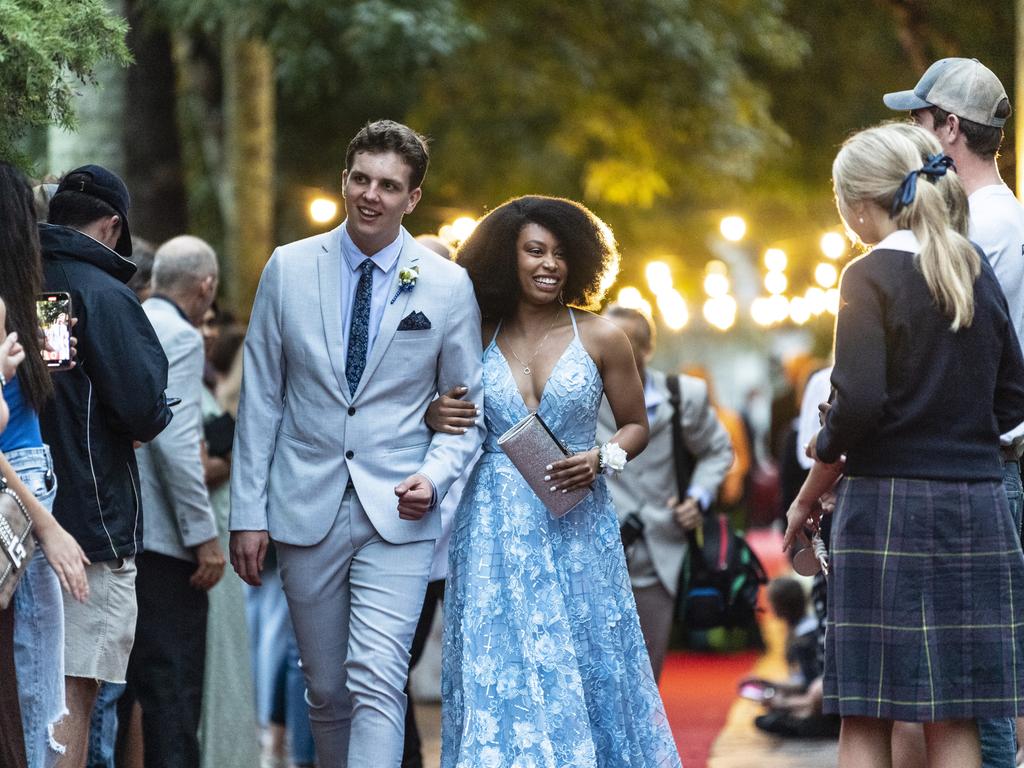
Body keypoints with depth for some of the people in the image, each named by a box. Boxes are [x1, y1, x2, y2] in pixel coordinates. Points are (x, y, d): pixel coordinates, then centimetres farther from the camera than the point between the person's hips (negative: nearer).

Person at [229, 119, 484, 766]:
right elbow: (260, 397, 5)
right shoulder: (289, 269, 3)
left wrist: (435, 475, -12)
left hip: (398, 516, -2)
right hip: (306, 511, 2)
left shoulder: (448, 285, 0)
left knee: (378, 683, -15)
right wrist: (248, 512, 2)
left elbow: (468, 406, 7)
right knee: (327, 690, 10)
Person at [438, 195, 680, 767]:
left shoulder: (600, 339, 2)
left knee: (585, 666, -1)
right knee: (497, 671, -4)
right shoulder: (478, 339, 6)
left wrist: (601, 460, -8)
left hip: (575, 526, -1)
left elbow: (636, 424, 10)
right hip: (495, 531, 1)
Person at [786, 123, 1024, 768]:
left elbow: (858, 404, -15)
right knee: (954, 715, 6)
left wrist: (808, 497, -3)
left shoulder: (872, 276, -8)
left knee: (867, 715, -1)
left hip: (891, 499, -5)